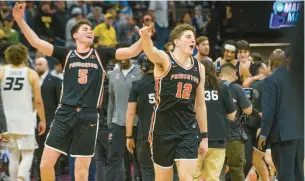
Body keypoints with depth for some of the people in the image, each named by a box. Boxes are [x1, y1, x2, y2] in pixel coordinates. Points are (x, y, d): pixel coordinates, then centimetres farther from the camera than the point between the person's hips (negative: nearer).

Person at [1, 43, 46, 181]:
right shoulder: (31, 74, -1)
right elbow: (38, 101, -3)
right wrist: (42, 120, 7)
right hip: (25, 120, -2)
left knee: (13, 156, 13)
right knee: (27, 155, 2)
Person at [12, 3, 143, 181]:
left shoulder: (101, 54, 9)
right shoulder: (67, 54, 7)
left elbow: (131, 52, 1)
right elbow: (37, 42, 0)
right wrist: (20, 20, -11)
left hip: (89, 116, 0)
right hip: (65, 113, 0)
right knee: (46, 163, -6)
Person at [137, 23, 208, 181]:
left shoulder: (199, 68, 9)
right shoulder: (165, 60, -6)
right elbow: (151, 52, -32)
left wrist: (204, 136, 13)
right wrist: (145, 37, -56)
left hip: (188, 130, 3)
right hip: (163, 129, -3)